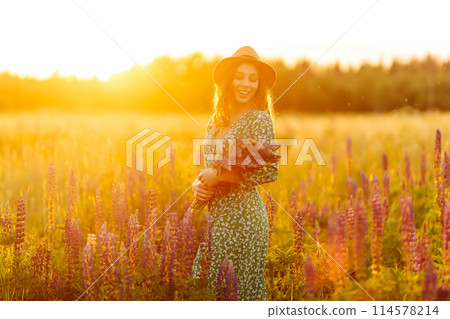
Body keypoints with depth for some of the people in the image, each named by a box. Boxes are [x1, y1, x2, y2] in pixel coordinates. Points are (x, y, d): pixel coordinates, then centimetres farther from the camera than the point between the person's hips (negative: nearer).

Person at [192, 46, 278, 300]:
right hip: (215, 215, 7)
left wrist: (220, 176, -15)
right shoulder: (217, 122, 14)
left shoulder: (259, 119, -7)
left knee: (248, 288, -1)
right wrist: (198, 184, -1)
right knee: (206, 288, 9)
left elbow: (271, 171, -16)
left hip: (243, 215, -7)